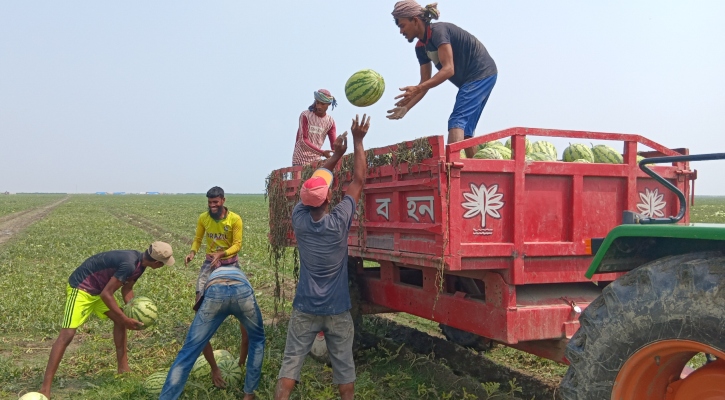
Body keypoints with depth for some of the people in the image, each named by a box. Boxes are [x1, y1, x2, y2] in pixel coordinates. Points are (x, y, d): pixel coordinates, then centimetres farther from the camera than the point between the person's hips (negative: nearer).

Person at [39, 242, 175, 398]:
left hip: (98, 289, 10)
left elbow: (126, 289, 10)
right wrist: (125, 319, -22)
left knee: (120, 319, 12)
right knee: (67, 335, -14)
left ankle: (123, 368, 21)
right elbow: (106, 294, -29)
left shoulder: (140, 263, -2)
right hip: (81, 288, -10)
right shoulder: (129, 264, -32)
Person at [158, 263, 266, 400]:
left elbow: (203, 339, 45)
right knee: (257, 340, 29)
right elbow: (246, 333, 51)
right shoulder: (241, 275, 47)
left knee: (189, 351, 11)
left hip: (214, 292, -1)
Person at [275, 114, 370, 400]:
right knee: (344, 367, 9)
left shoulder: (299, 219, -7)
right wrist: (358, 141, 2)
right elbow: (359, 180, -5)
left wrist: (336, 155, 16)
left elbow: (313, 184, 10)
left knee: (290, 364, 5)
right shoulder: (340, 221, -15)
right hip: (337, 310, -2)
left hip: (304, 308, 2)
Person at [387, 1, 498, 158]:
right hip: (470, 80, 10)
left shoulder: (438, 31, -20)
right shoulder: (421, 47, 6)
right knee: (465, 128, 9)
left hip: (482, 73, -10)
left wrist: (417, 89, -38)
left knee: (457, 120, -20)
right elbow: (425, 83, 7)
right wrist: (406, 107, -3)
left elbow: (448, 69, -30)